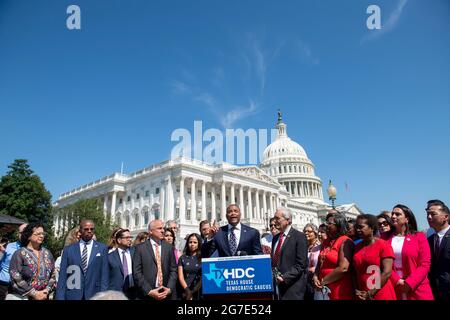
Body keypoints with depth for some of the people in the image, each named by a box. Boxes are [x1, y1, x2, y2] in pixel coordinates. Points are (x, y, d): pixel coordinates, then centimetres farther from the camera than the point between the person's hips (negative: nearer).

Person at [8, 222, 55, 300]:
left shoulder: (47, 253, 6)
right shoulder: (19, 254, -6)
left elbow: (53, 274, 7)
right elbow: (16, 278, -13)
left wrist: (47, 290, -8)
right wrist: (34, 293, -15)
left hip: (43, 296, 4)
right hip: (22, 297, -4)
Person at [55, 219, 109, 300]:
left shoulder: (102, 248, 0)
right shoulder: (68, 250, 2)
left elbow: (104, 275, -1)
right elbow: (62, 277, 1)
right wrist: (60, 297, -5)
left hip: (94, 295, 0)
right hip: (73, 296, 1)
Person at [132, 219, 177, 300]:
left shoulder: (168, 247, 5)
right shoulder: (140, 248, -3)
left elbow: (173, 270, 3)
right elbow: (137, 272, -7)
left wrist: (169, 289, -10)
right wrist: (149, 291, -14)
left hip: (166, 293, 3)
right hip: (146, 294, -2)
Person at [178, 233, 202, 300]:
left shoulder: (203, 258, 1)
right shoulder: (182, 258, 6)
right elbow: (181, 277, 0)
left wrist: (193, 291, -9)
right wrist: (187, 290, -12)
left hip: (199, 292, -1)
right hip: (186, 293, 1)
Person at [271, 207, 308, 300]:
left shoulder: (299, 236, -8)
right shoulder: (276, 238, 13)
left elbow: (301, 264, -13)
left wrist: (284, 277, -18)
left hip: (293, 286, -6)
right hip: (278, 284, 6)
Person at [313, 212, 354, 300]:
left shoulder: (345, 242, -11)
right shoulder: (325, 242, 11)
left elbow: (343, 268, -20)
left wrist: (323, 281, -12)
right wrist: (315, 277, -2)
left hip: (339, 292, -7)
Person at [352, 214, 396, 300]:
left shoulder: (383, 245, -8)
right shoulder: (356, 247, 6)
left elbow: (387, 272, -14)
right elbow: (354, 272, 10)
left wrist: (370, 293, -14)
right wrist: (356, 290, -4)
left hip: (382, 296, -4)